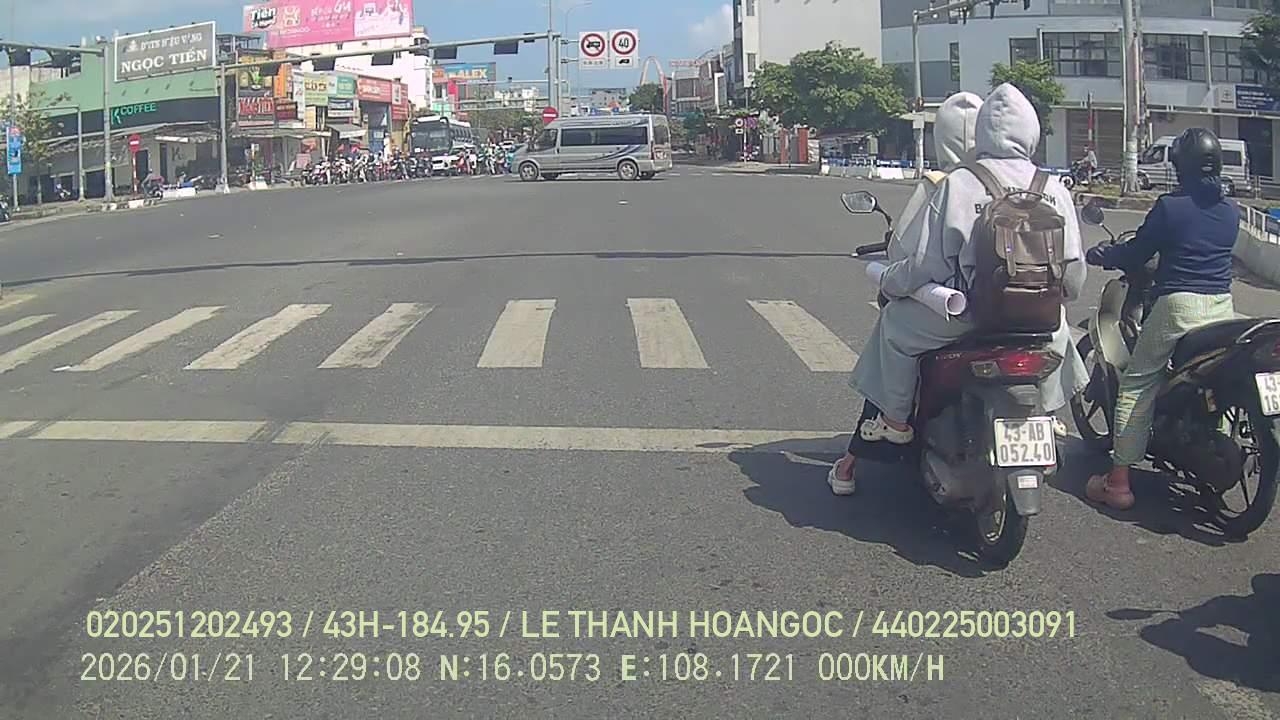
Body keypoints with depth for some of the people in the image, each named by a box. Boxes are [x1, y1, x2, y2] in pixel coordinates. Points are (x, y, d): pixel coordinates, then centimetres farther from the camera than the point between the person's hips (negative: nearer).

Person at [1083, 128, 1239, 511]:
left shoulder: (1170, 207, -8)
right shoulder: (1230, 211, 10)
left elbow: (1136, 253, -2)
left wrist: (1101, 254, 18)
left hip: (1180, 306, -6)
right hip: (1223, 307, 6)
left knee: (1137, 385, 0)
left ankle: (1118, 482, -3)